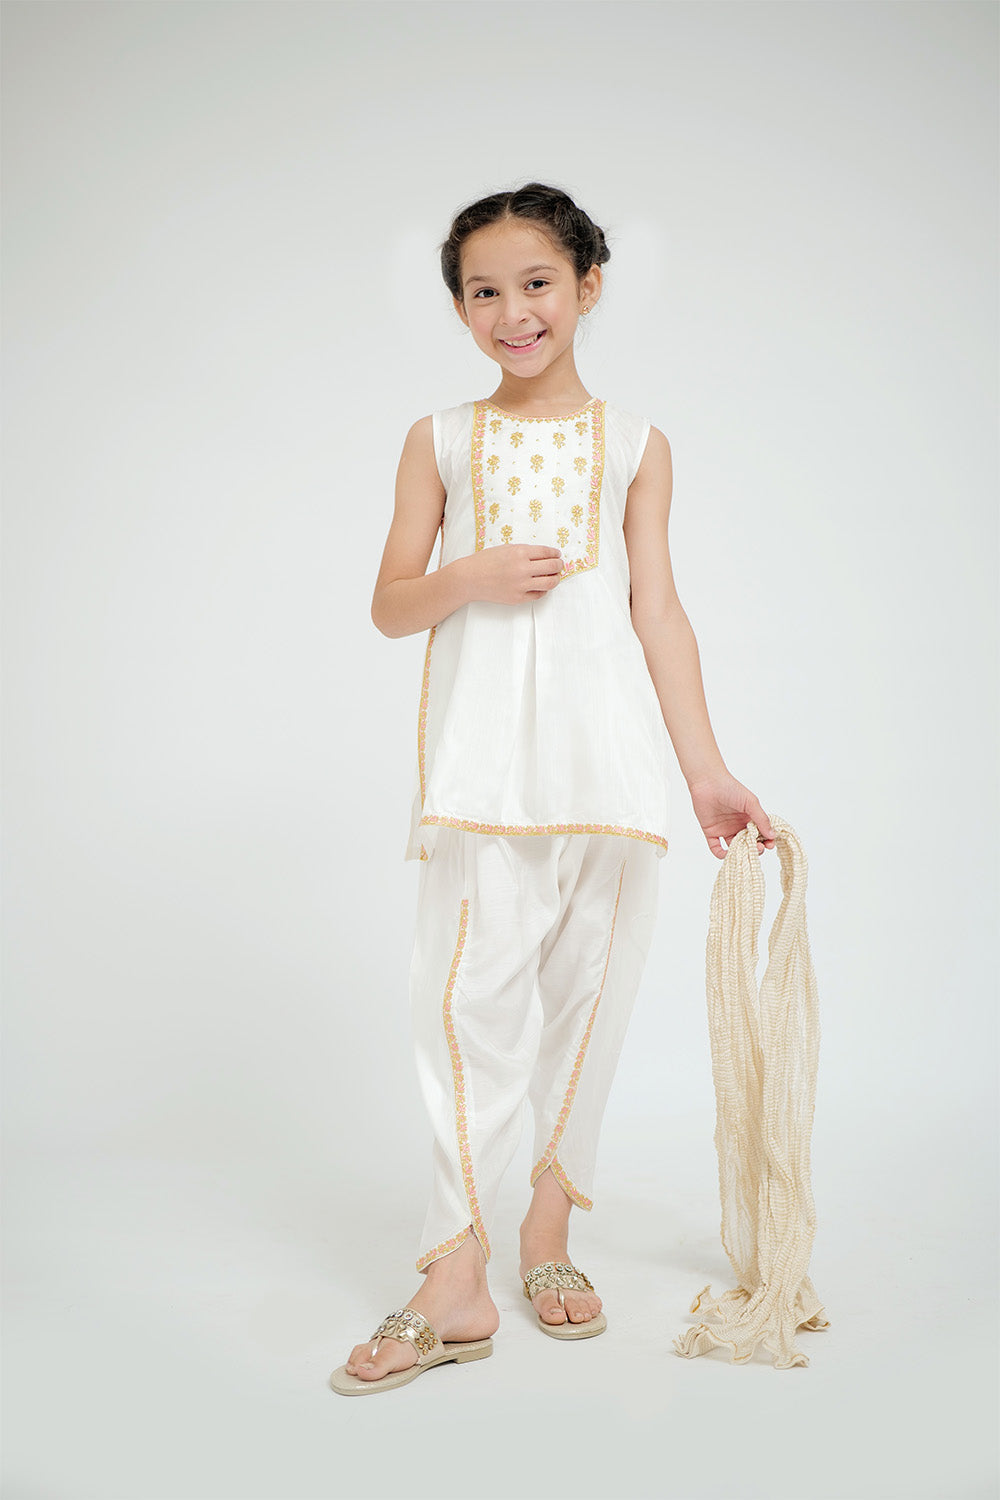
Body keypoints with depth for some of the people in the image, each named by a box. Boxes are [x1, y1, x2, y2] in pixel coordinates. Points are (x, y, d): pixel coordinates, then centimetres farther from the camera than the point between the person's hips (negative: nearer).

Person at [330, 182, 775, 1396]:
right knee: (470, 987, -10)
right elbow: (391, 605, 10)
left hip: (606, 747, 1)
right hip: (482, 749, -1)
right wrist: (471, 578, -12)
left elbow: (658, 613, 7)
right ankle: (455, 1282, -6)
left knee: (588, 987, 5)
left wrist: (706, 769, 2)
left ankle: (548, 1235, 21)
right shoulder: (440, 441, 9)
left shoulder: (634, 444, 10)